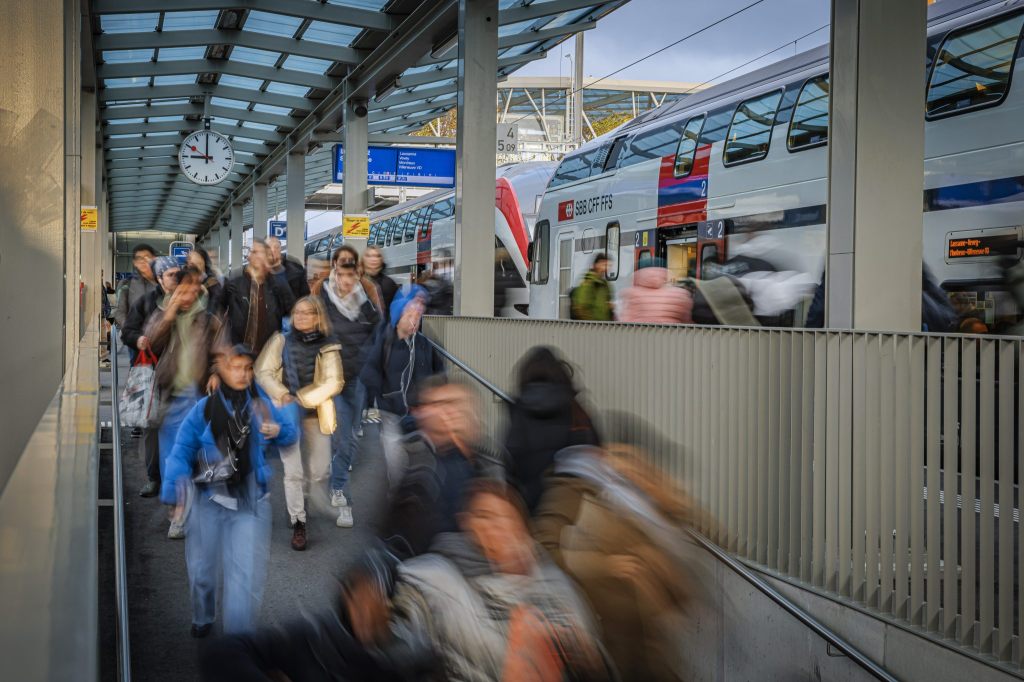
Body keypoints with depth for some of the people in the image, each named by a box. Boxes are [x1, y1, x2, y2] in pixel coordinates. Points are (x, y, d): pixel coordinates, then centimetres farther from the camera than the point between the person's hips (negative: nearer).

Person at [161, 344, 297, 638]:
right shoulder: (203, 409, -8)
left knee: (245, 575, -10)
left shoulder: (261, 404, -2)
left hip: (250, 502, 0)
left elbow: (291, 433, 7)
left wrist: (277, 430, -16)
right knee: (202, 568, 18)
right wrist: (175, 495, -16)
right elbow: (181, 452, -8)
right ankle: (203, 619, 46)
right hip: (209, 500, 0)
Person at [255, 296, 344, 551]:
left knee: (319, 472, 7)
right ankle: (298, 524, 4)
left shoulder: (328, 347, 1)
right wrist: (283, 396, -16)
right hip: (287, 414, 0)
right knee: (294, 472, -4)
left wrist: (302, 399, -18)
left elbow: (334, 383, -8)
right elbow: (263, 372, 0)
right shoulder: (280, 341, 3)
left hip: (316, 415, 1)